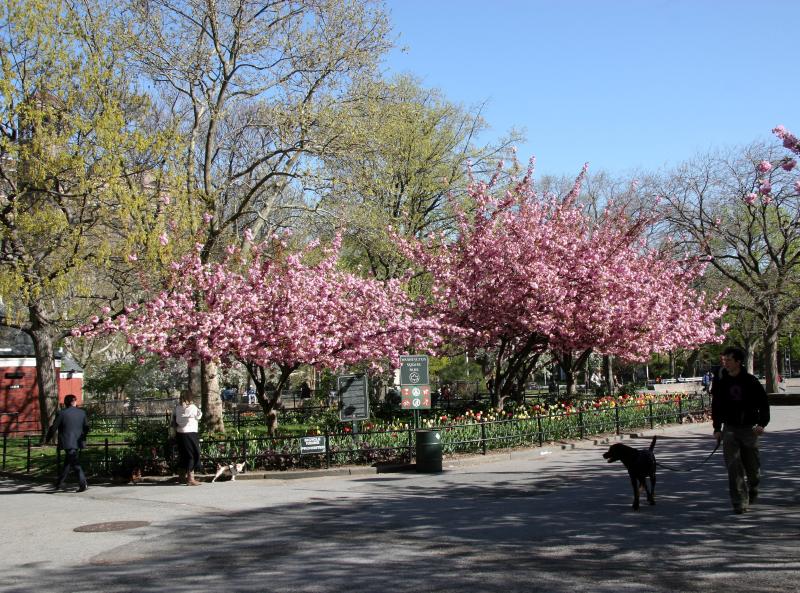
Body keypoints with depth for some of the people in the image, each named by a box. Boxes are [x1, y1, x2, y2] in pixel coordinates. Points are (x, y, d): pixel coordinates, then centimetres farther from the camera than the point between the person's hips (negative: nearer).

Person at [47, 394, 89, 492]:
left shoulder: (62, 413, -7)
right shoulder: (82, 413, 5)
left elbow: (54, 427, -4)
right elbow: (86, 427, 11)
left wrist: (48, 438, 12)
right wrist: (82, 437, 29)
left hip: (67, 442, -4)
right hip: (78, 442, 4)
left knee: (75, 464, -5)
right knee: (67, 463, 16)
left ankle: (83, 485, -12)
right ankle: (59, 483, 23)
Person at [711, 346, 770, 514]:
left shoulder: (751, 381, -5)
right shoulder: (720, 382, 1)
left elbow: (763, 404, 0)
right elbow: (716, 407, 9)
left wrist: (762, 423, -13)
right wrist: (717, 429, 5)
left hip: (749, 429, -1)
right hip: (729, 429, 1)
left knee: (752, 466, 9)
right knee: (733, 467, -9)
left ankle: (752, 491, 38)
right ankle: (739, 503, -6)